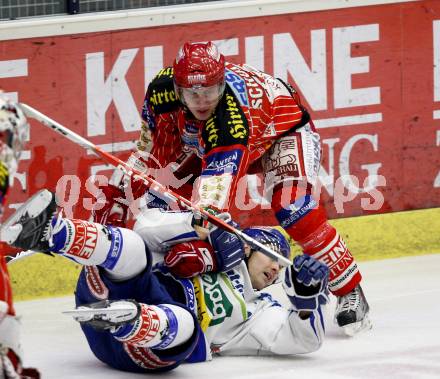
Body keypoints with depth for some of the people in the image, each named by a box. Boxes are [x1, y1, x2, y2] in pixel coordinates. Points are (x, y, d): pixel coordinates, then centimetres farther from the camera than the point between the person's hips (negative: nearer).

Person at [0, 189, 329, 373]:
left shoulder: (260, 313, 31)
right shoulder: (207, 248, 33)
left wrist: (308, 295, 0)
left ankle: (125, 319, -73)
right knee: (129, 248, -29)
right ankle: (46, 232, -56)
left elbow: (301, 340, 14)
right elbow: (148, 229, 18)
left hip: (148, 349, -2)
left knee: (182, 325, -39)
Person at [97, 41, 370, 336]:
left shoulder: (234, 105, -45)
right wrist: (117, 193, -8)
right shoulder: (162, 91, -27)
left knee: (295, 208, -28)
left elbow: (222, 167, -57)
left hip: (283, 128, -7)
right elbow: (152, 148, -8)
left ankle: (351, 293, -14)